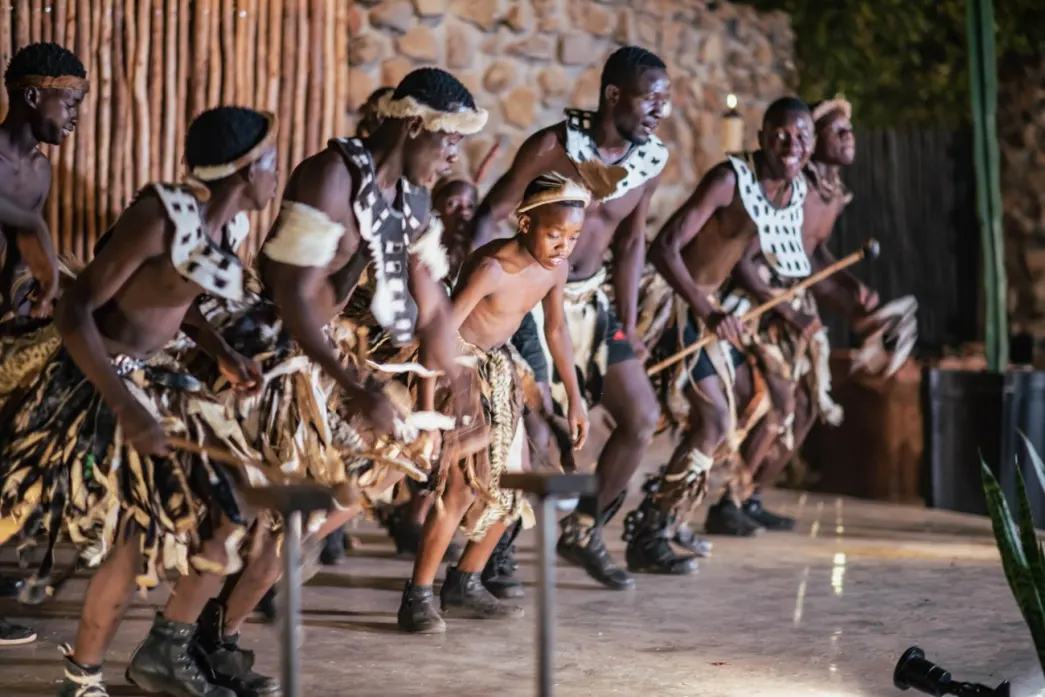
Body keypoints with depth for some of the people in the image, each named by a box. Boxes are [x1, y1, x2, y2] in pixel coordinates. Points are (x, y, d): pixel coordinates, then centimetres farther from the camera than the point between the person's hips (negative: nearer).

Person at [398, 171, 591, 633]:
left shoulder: (555, 269, -7)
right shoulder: (492, 267, -30)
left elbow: (556, 329, 10)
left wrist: (575, 399, 14)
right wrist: (428, 411, -37)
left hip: (498, 369, 8)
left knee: (509, 484, 10)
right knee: (462, 483, -17)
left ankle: (465, 586, 23)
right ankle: (418, 597, -7)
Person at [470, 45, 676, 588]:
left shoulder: (651, 160, 0)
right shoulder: (555, 145, -18)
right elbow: (490, 215, -14)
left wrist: (627, 327, 10)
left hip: (589, 299, 7)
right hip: (534, 297, -7)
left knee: (641, 417, 4)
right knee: (534, 435, -12)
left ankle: (582, 534, 22)